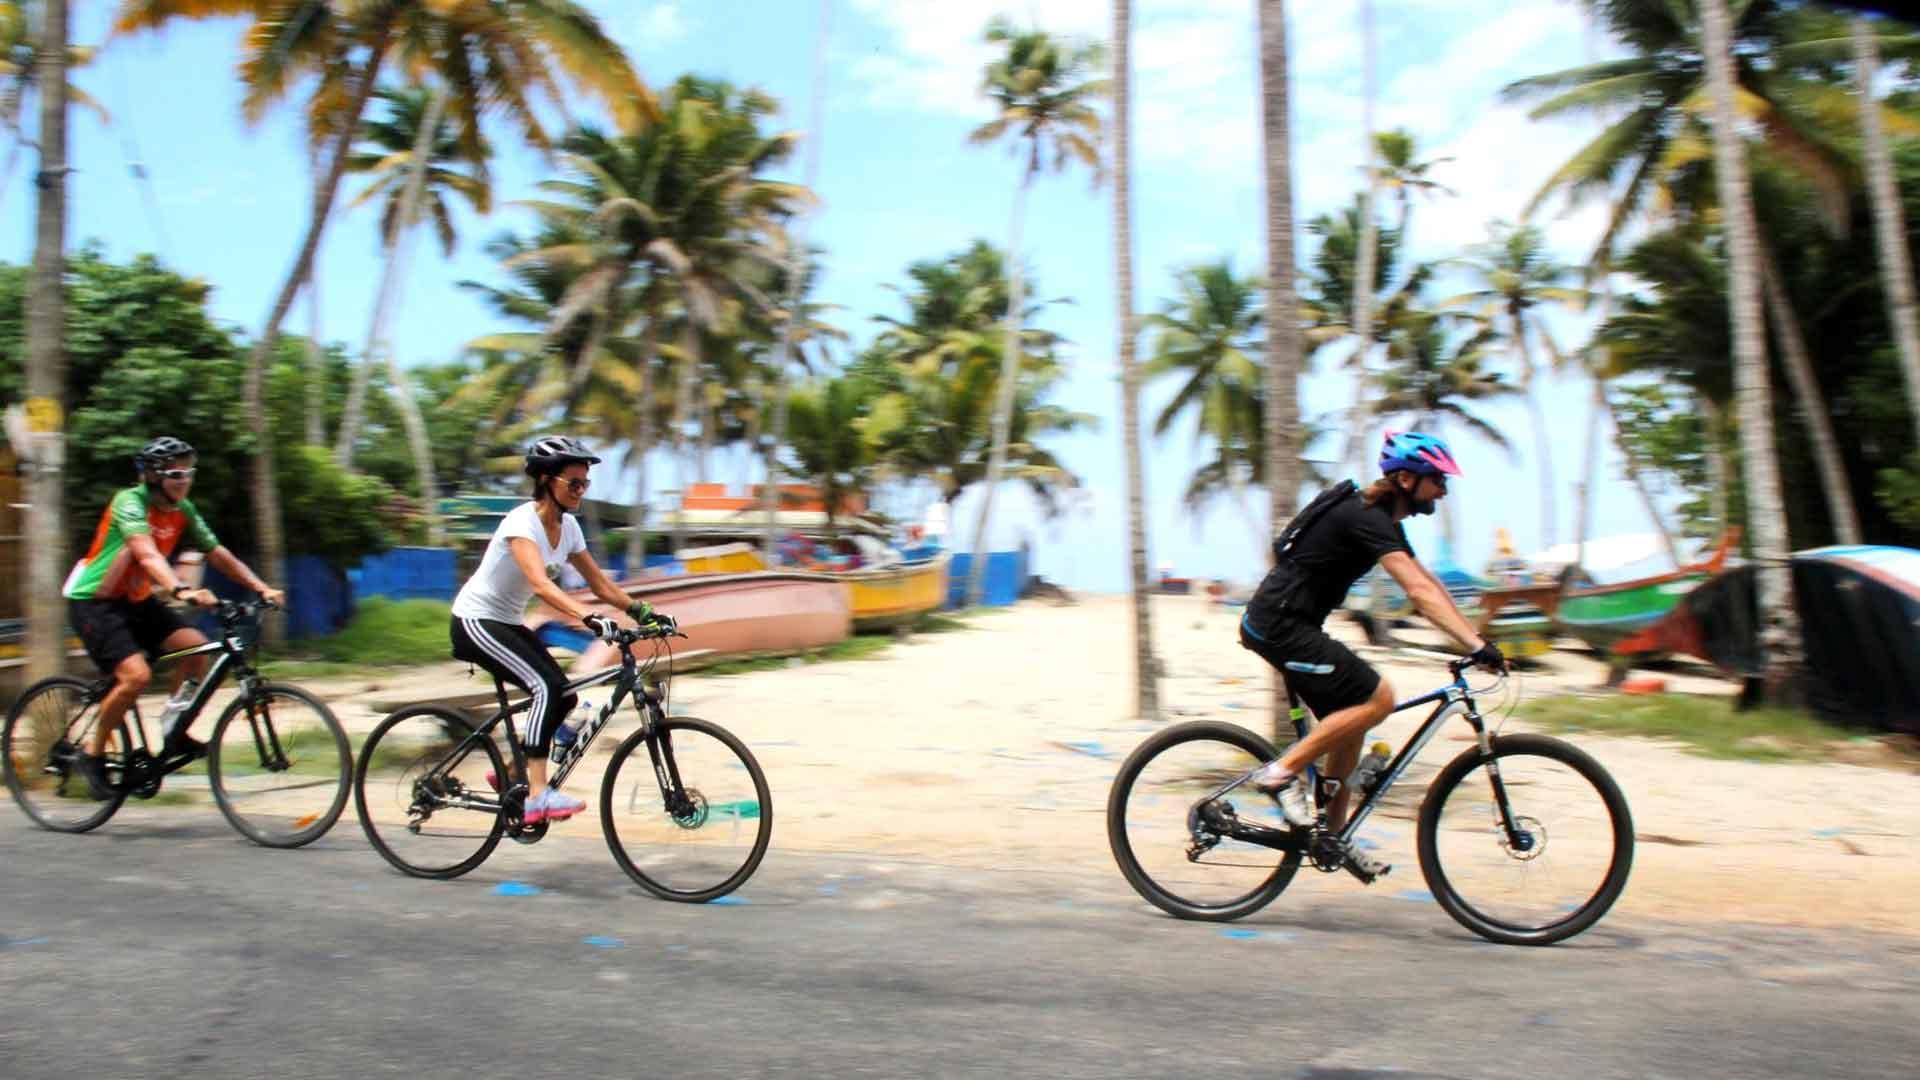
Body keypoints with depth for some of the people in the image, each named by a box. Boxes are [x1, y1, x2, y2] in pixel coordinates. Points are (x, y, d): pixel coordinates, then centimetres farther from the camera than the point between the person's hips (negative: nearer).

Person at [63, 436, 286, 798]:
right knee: (136, 675, -23)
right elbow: (146, 553, -38)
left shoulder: (182, 511, 0)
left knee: (195, 645, -14)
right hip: (93, 601, -7)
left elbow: (218, 554, -2)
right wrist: (182, 590, -55)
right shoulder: (130, 502, -21)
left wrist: (262, 588, -15)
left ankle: (174, 734, 1)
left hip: (136, 600, 7)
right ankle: (91, 754, -2)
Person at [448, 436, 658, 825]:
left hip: (508, 622, 8)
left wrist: (640, 610, -10)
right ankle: (537, 796, -24)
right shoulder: (522, 522, -24)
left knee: (562, 696, -2)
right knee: (547, 687, -24)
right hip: (476, 621, -8)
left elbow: (599, 582, 4)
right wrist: (589, 617, -52)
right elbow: (540, 582, -39)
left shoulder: (567, 527, 1)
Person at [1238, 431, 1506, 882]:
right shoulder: (1367, 518, -18)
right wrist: (1477, 645, -32)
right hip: (1280, 624, -10)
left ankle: (1333, 836, 22)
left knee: (1352, 720, 13)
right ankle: (1282, 772, -8)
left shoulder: (1382, 519, 14)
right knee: (1377, 698, -14)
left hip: (1289, 624, 10)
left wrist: (1473, 637, 11)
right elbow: (1419, 593, -28)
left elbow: (1427, 582, 17)